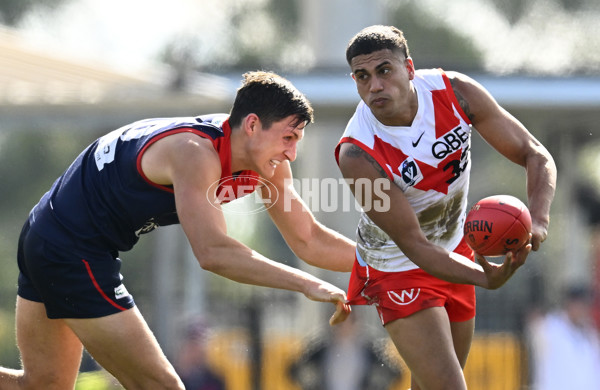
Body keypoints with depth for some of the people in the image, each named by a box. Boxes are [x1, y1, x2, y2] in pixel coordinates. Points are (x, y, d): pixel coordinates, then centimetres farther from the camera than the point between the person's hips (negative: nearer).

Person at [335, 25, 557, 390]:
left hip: (455, 250, 5)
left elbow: (535, 155, -15)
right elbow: (412, 244, -29)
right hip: (399, 267, -5)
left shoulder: (456, 92, -20)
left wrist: (538, 218, -36)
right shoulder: (357, 155, -32)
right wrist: (484, 277, -43)